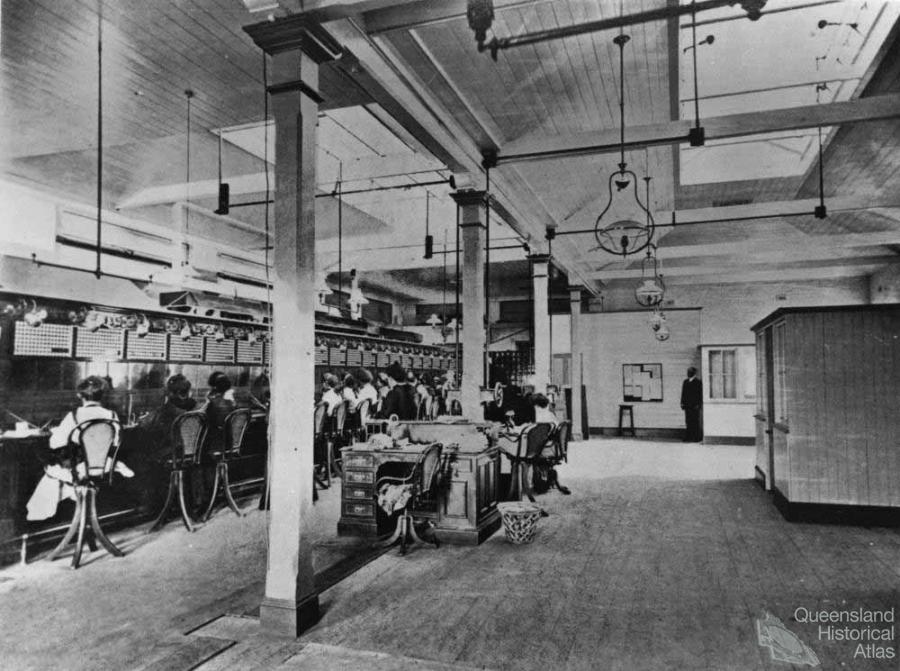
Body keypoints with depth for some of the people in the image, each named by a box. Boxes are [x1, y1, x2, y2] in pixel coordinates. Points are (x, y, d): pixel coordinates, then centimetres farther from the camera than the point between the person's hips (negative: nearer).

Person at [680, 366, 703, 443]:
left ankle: (697, 438, 4)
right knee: (688, 421, 4)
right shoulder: (685, 382, 14)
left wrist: (699, 404, -11)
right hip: (687, 405, 5)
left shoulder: (698, 382, -2)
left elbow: (700, 394, -6)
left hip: (695, 405, -5)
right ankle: (688, 438, 7)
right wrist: (682, 403, 11)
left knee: (695, 421, -3)